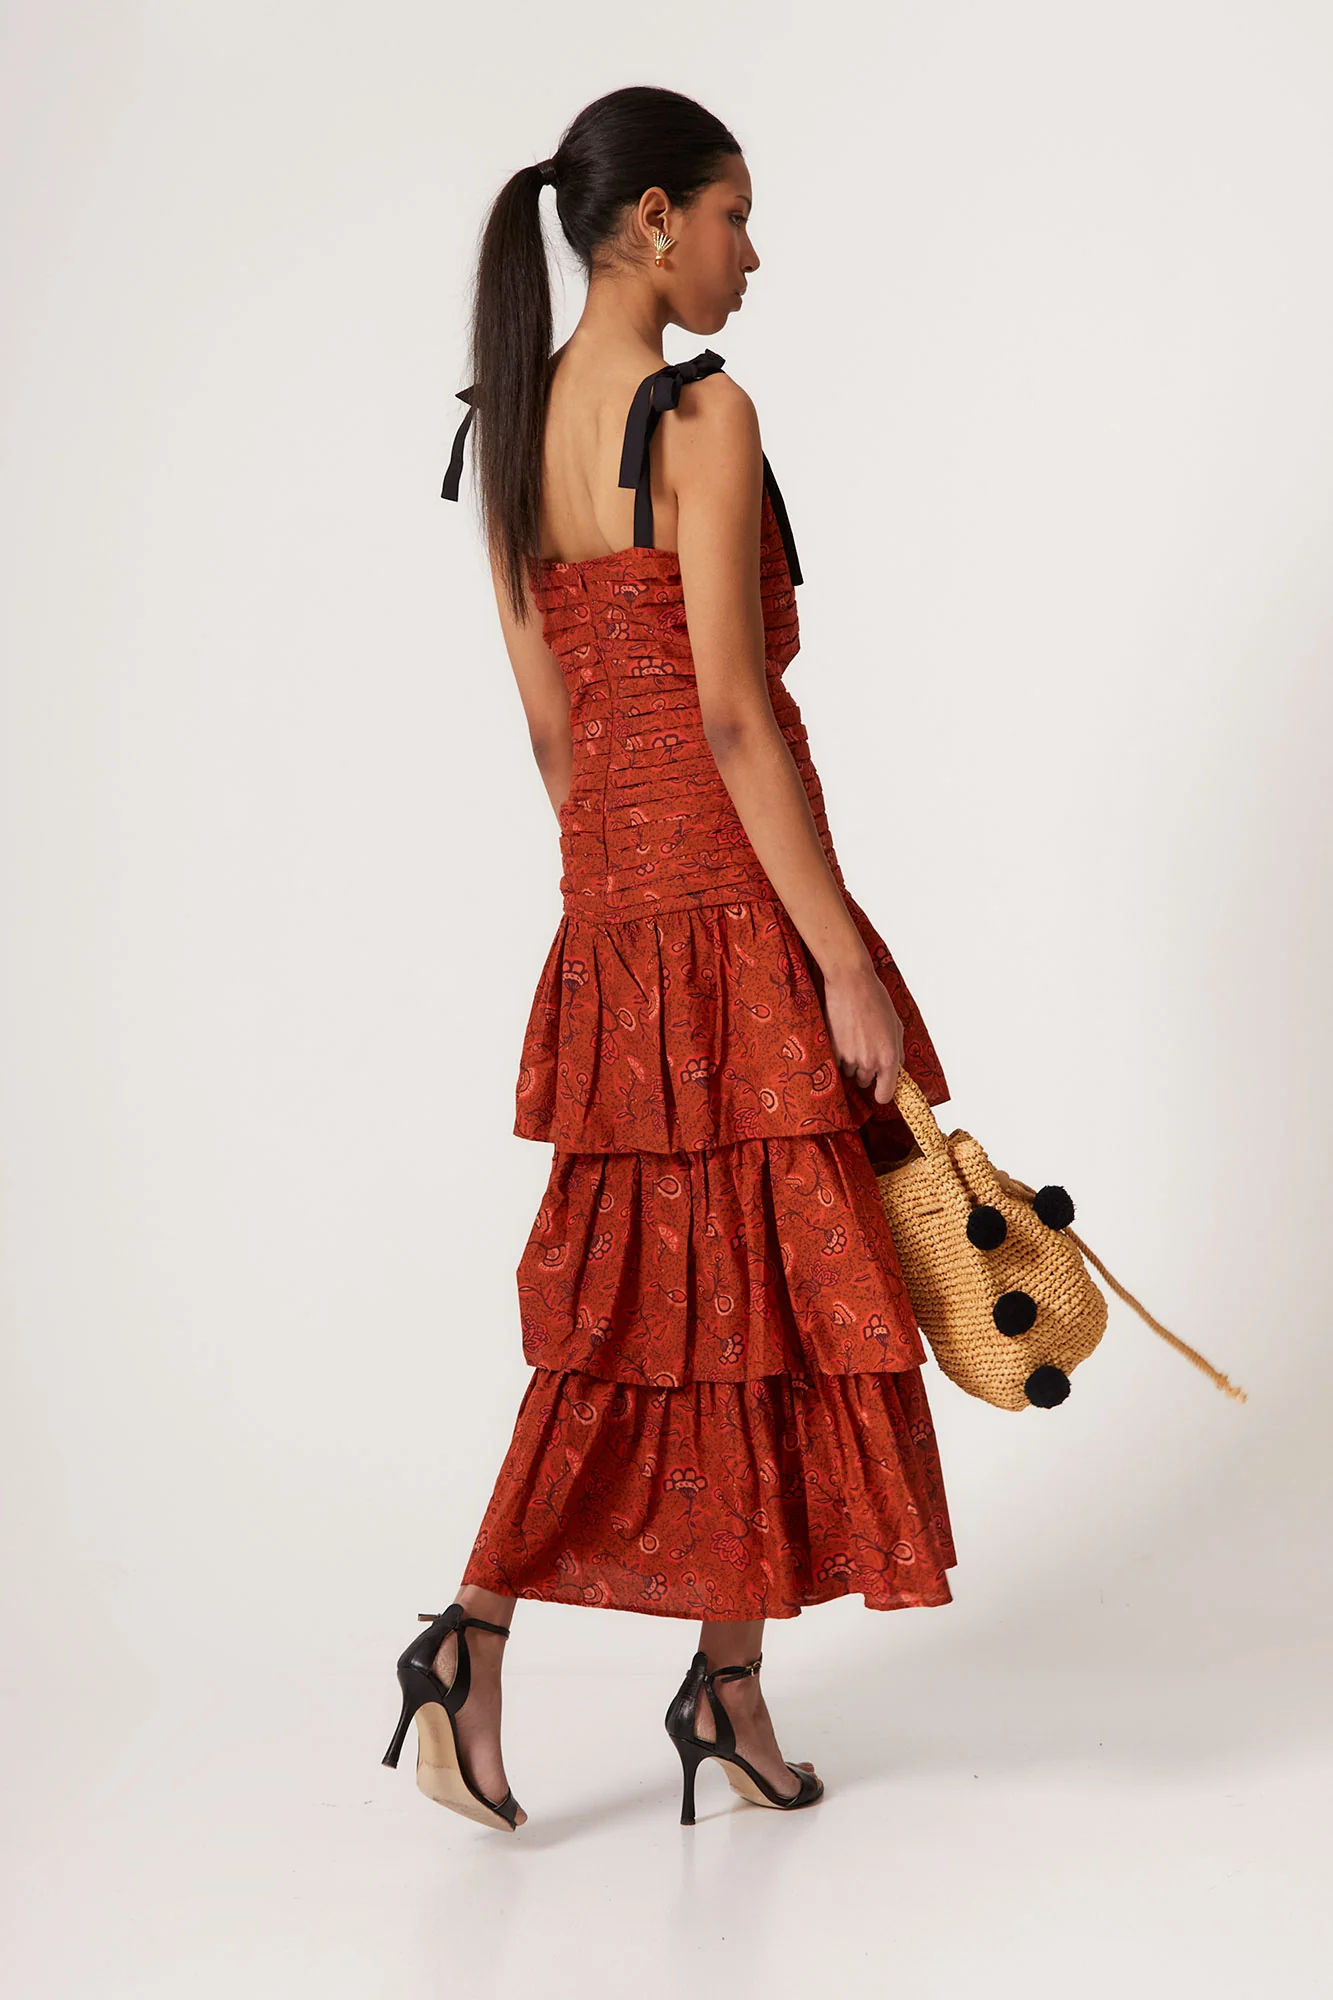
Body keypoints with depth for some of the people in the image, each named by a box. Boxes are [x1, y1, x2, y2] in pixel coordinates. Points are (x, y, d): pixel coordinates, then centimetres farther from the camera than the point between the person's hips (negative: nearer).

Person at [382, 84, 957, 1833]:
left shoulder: (511, 426, 10)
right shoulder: (704, 416, -13)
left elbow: (551, 721, 12)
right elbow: (733, 716, -18)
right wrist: (847, 961, -16)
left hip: (608, 903, 8)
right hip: (738, 901, -7)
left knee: (634, 1286, 15)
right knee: (769, 1278, 5)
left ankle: (477, 1634, 14)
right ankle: (730, 1680, 17)